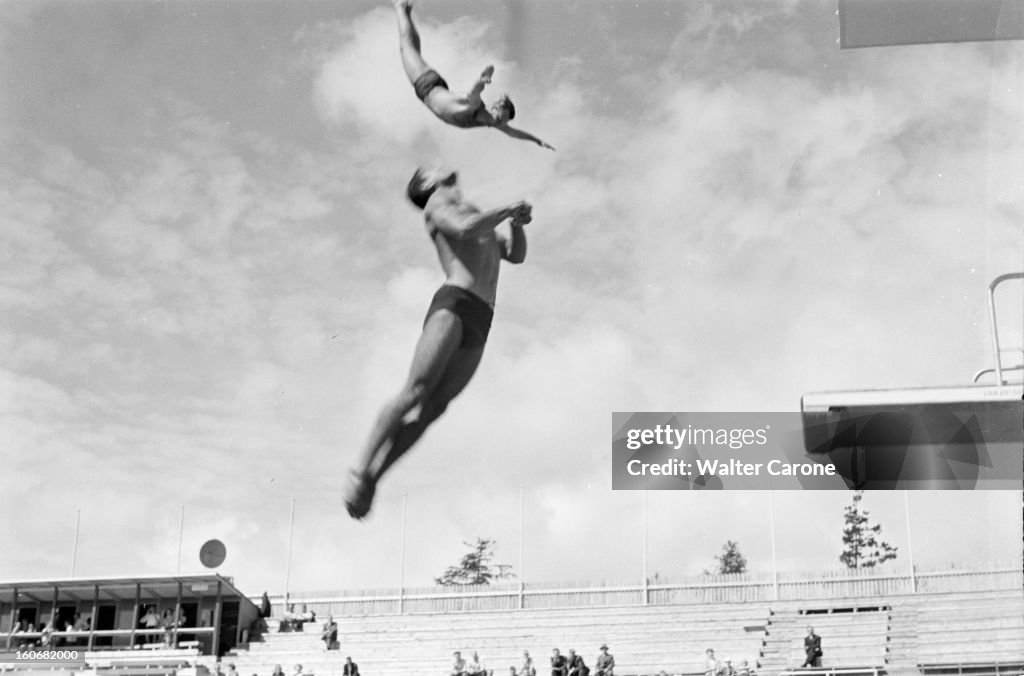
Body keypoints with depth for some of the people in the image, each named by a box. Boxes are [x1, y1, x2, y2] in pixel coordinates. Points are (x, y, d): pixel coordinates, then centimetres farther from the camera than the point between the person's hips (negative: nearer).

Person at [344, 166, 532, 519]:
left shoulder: (476, 217, 35)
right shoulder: (438, 203, 11)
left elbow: (516, 254, 35)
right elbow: (466, 229, -10)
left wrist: (516, 221, 16)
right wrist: (507, 209, 3)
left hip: (480, 323, 6)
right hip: (453, 304, -6)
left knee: (430, 409, -8)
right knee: (416, 391, -19)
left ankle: (371, 480, -11)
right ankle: (361, 473, -17)